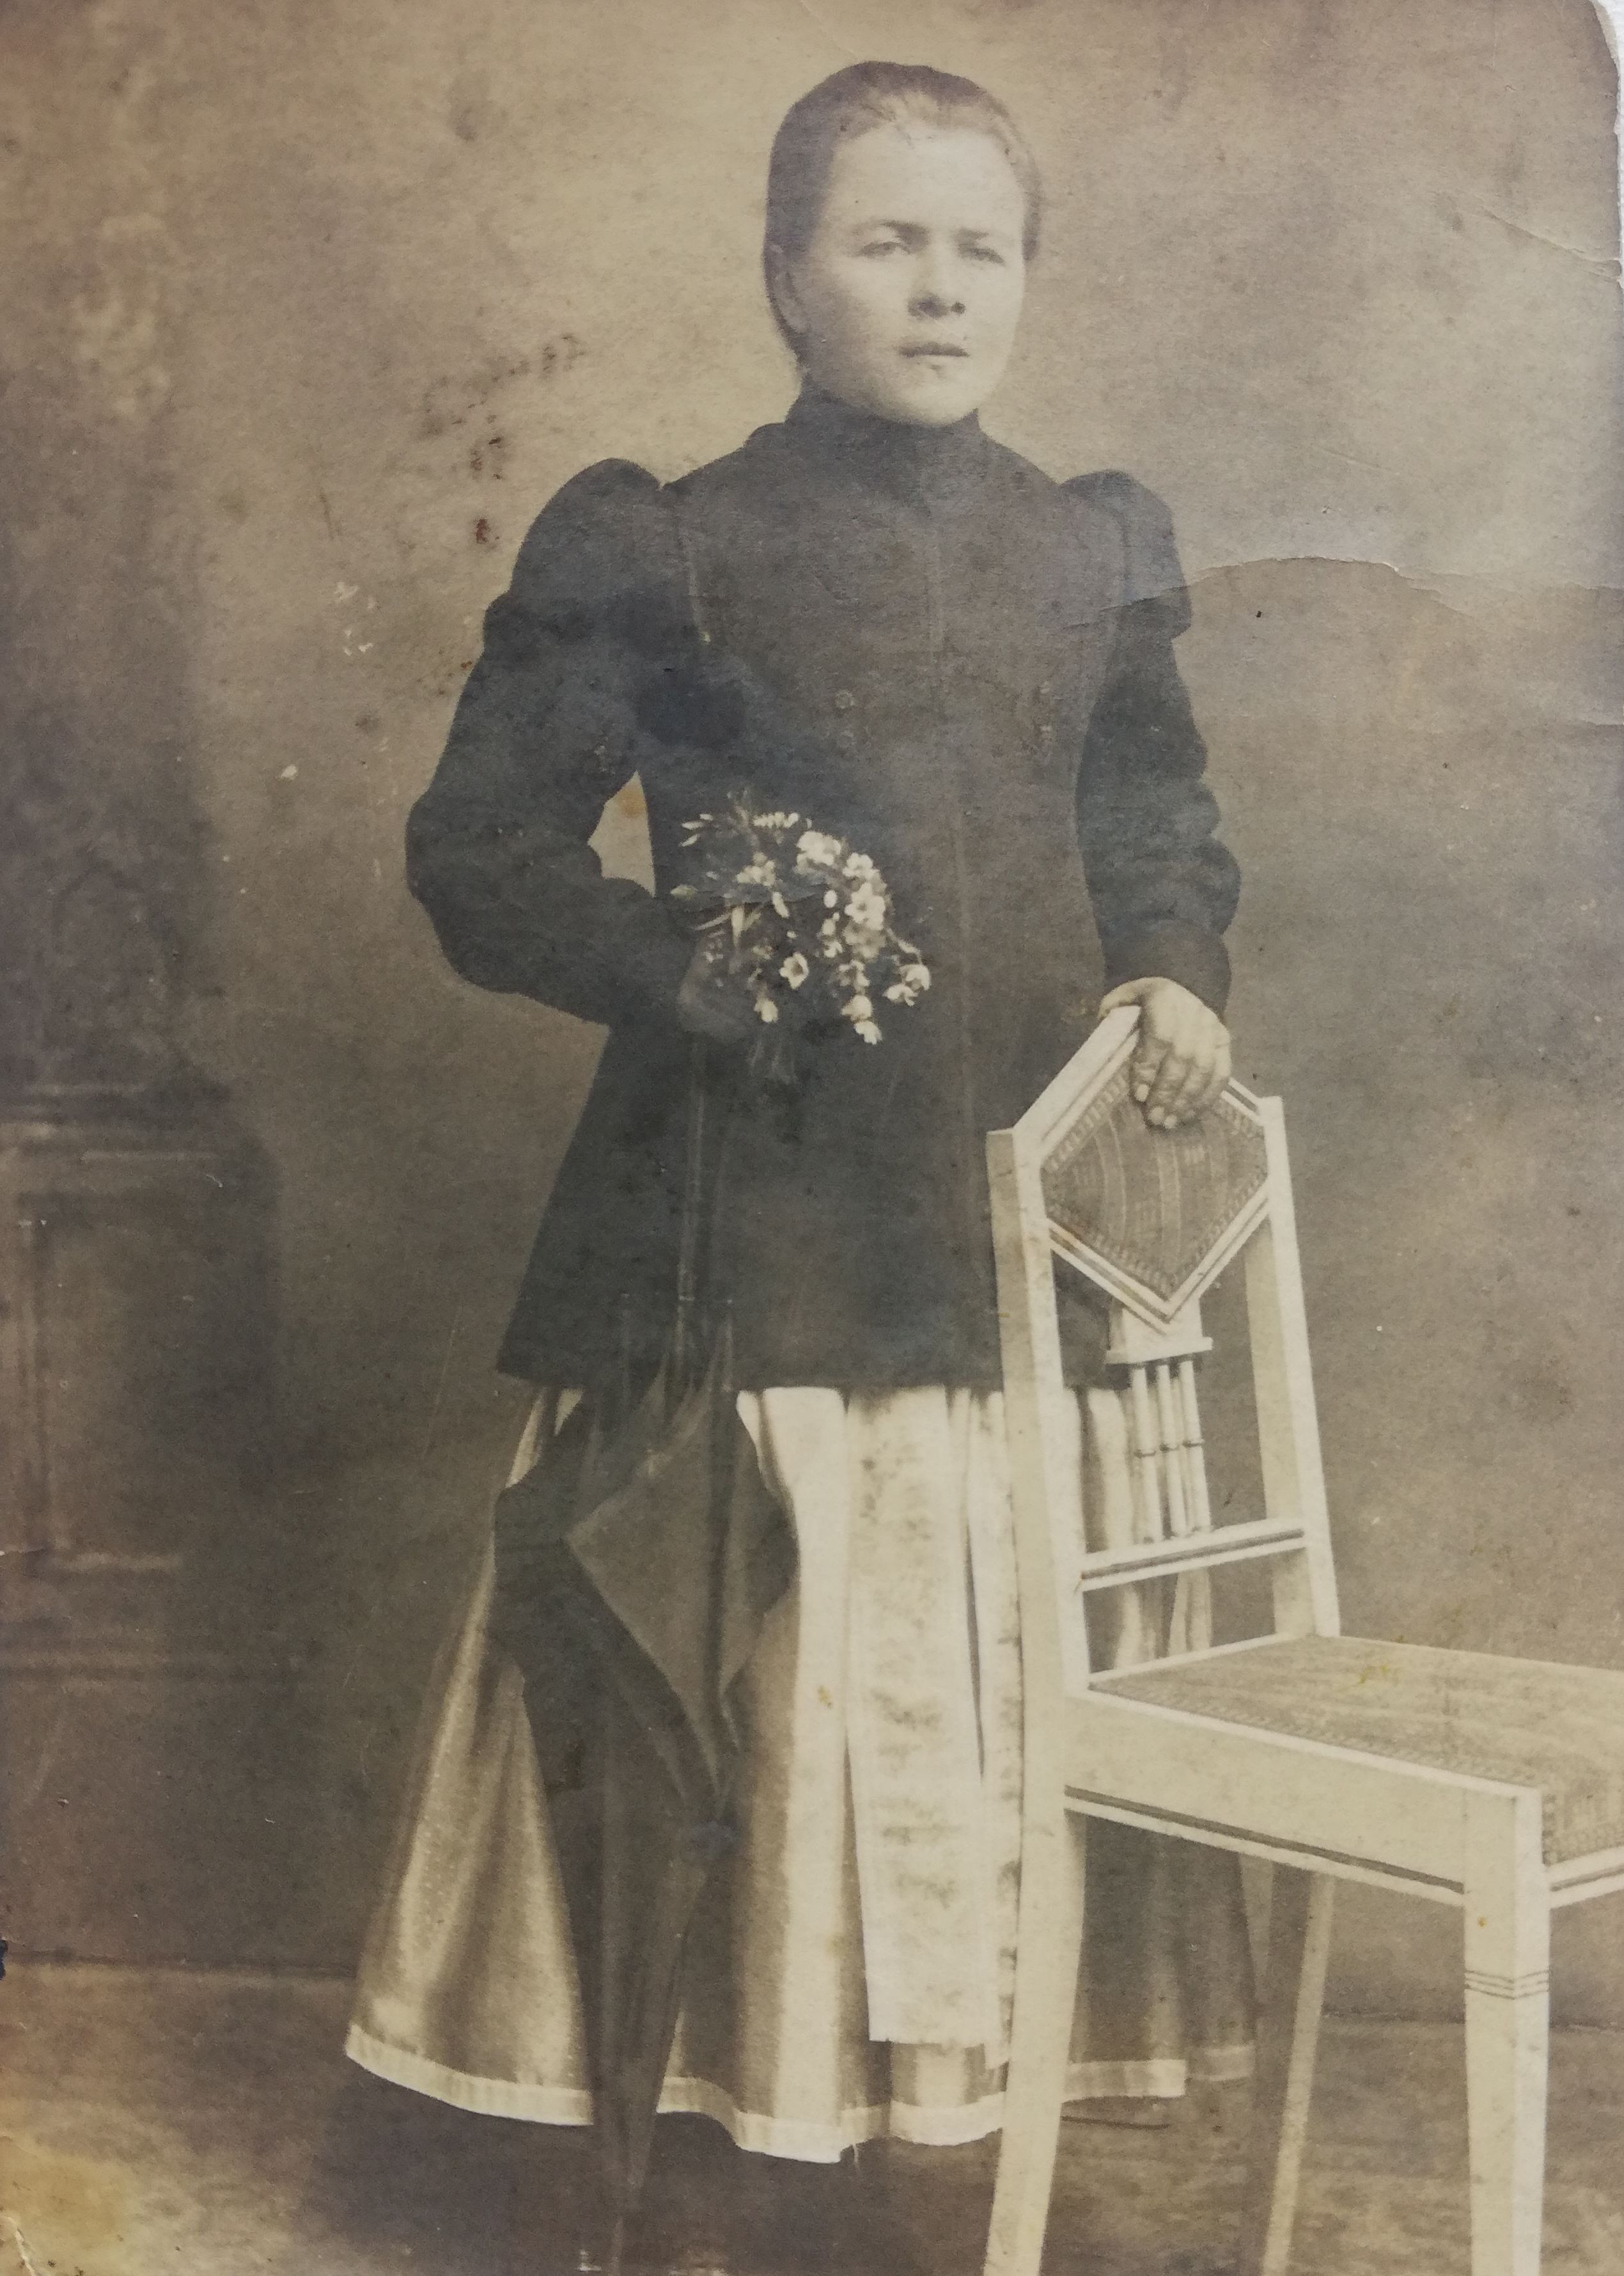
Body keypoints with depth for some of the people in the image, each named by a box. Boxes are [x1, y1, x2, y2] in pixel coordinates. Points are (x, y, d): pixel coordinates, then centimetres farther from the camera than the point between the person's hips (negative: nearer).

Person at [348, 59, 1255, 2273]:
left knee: (1022, 1668, 11)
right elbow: (478, 849, -2)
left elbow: (1164, 825, 21)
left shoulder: (1094, 551, 11)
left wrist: (1173, 977, 1)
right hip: (762, 1228, -4)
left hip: (1028, 1210, 4)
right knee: (757, 1664, 2)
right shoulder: (663, 548, -2)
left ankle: (984, 2053, 29)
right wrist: (689, 966, -17)